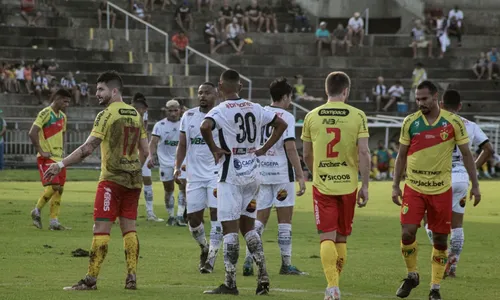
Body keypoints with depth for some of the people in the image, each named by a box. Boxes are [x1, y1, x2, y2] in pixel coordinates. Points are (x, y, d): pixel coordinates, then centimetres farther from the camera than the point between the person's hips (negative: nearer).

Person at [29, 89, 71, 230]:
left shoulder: (62, 117, 15)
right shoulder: (45, 113, -11)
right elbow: (32, 133, -19)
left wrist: (62, 150, 16)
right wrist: (41, 151, -18)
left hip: (59, 158, 8)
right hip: (47, 158, -8)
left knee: (59, 189, 4)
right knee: (53, 186, -16)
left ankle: (54, 221, 7)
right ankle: (37, 211, 3)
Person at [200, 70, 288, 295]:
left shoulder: (220, 110, -11)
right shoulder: (255, 109, 7)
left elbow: (205, 126, -31)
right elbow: (281, 124, 14)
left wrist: (214, 149, -16)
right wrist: (264, 149, 13)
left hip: (231, 176, -6)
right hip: (252, 174, 6)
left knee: (230, 228, -3)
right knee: (247, 226, 17)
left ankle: (230, 283, -4)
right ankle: (263, 275, 10)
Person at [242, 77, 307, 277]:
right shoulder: (286, 117, -9)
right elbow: (290, 147, -16)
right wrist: (300, 176, -14)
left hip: (260, 171, 5)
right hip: (281, 172, -5)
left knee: (260, 219, 9)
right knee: (285, 220, 4)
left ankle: (249, 260, -2)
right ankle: (286, 264, 5)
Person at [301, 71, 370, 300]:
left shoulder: (312, 116, 1)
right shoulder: (357, 116, -4)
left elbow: (306, 155, 10)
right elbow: (364, 153, -9)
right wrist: (365, 186, -2)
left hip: (322, 185, 0)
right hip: (348, 184, 0)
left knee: (327, 237, -2)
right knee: (341, 238, 13)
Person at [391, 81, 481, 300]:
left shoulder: (454, 122, -3)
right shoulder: (410, 122, 1)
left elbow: (466, 154, 3)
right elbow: (401, 155, 9)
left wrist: (475, 185, 0)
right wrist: (395, 185, 4)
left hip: (441, 189, -1)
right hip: (413, 189, 1)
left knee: (440, 239, 3)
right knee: (407, 232, -12)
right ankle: (412, 275, 12)